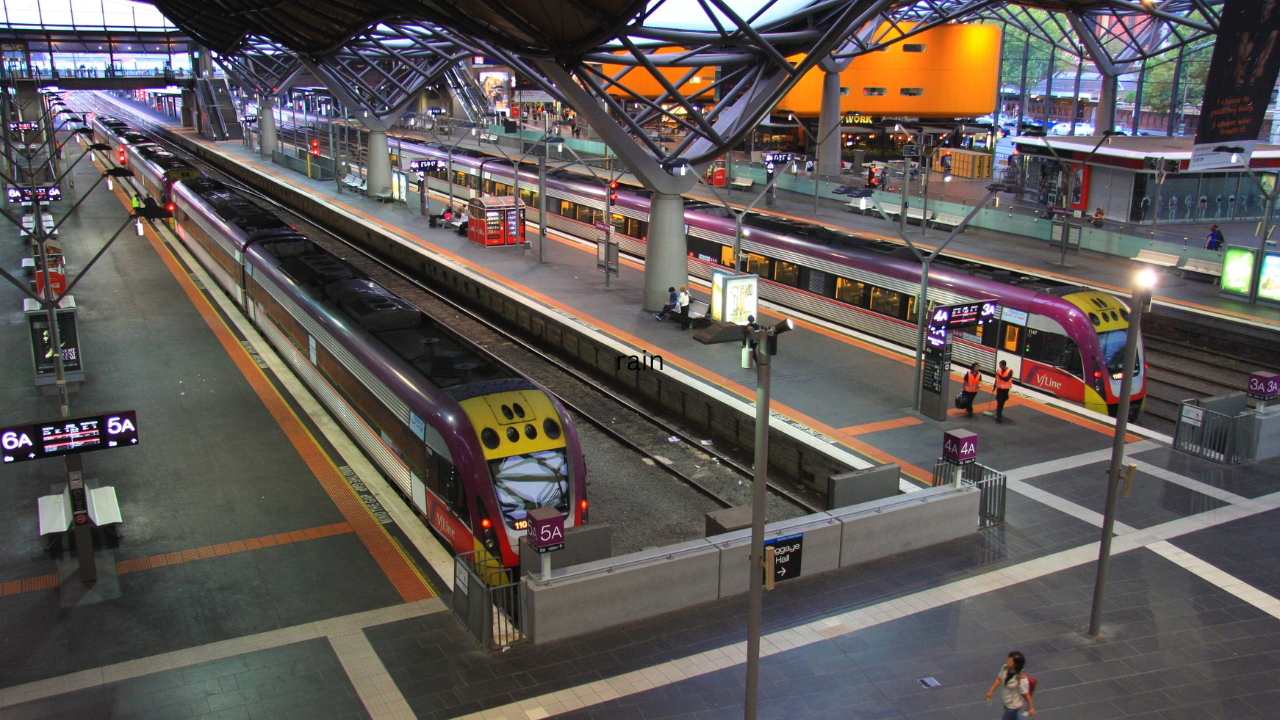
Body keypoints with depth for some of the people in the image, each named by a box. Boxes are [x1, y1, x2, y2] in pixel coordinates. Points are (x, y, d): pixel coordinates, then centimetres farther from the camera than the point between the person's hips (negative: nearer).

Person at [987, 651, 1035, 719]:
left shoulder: (1021, 679, -37)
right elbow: (999, 679, -1)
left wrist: (1030, 708, -11)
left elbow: (1026, 694, -24)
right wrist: (991, 691, 2)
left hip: (1014, 705, -6)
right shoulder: (1005, 668, -19)